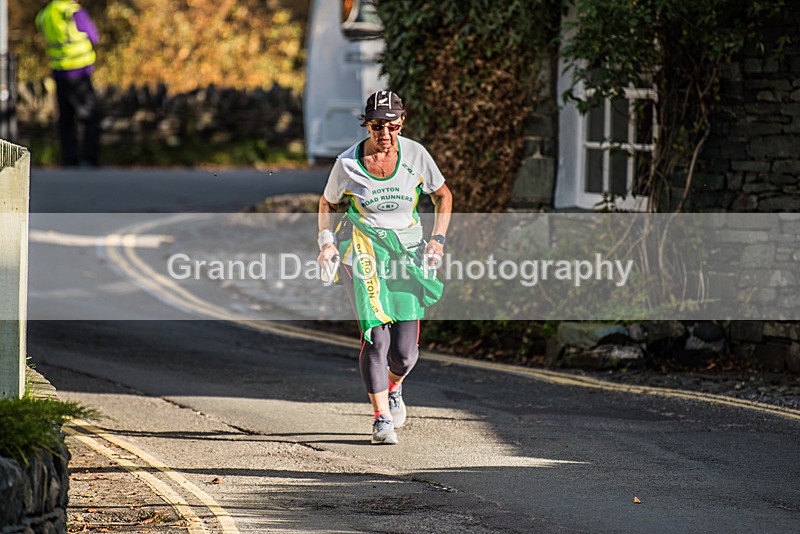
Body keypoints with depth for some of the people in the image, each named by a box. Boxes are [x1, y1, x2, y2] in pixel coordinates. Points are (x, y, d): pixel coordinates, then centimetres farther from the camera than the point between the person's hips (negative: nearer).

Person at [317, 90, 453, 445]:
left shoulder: (415, 155, -3)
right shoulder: (347, 163, -5)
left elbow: (443, 196, 12)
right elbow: (327, 204, 12)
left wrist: (438, 238, 0)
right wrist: (326, 240, -4)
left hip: (407, 250, 1)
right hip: (363, 252, -1)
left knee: (405, 351, -4)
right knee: (376, 336, -19)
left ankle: (393, 387, 31)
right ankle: (381, 419, -11)